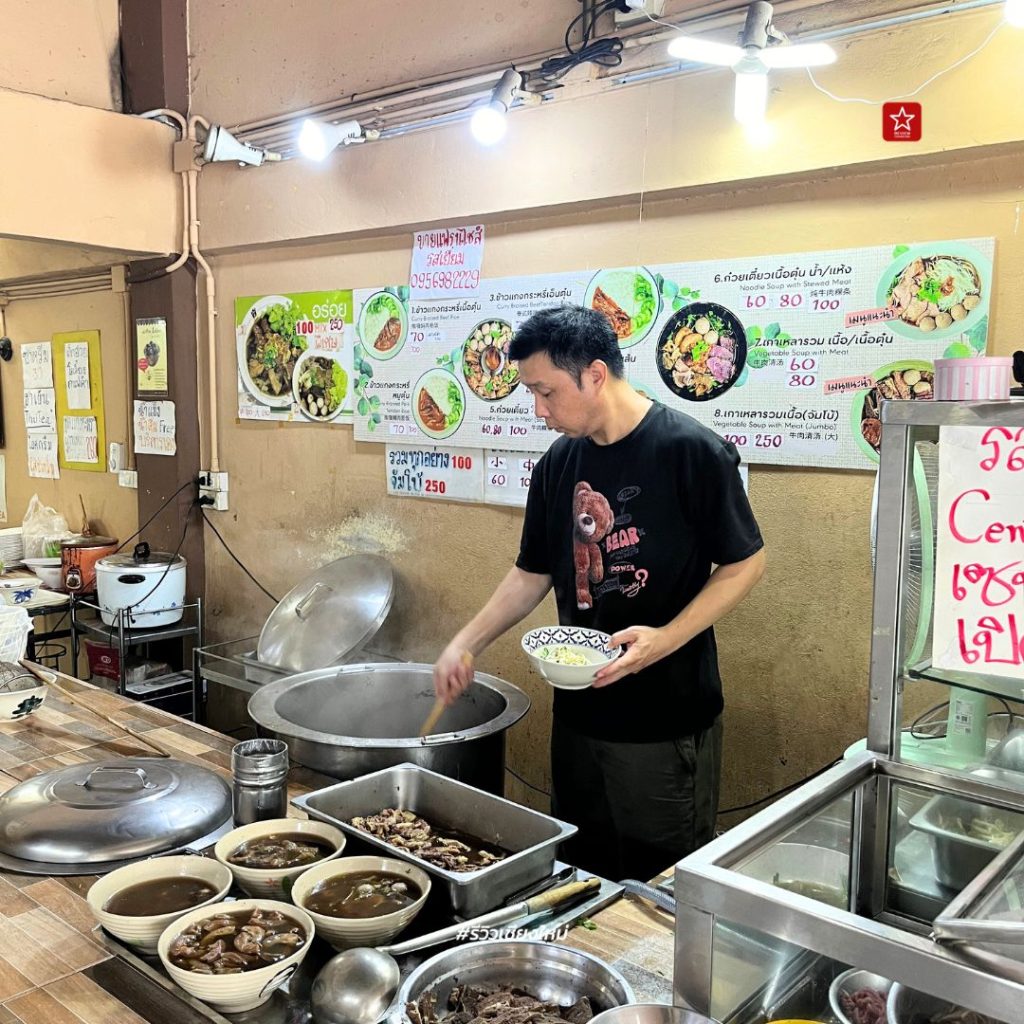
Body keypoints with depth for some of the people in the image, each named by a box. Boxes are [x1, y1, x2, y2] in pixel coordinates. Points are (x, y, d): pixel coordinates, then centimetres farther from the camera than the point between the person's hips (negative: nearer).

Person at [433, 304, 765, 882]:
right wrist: (466, 644, 4)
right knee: (581, 876, 17)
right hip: (579, 712, 6)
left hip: (667, 722, -5)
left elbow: (746, 563, -9)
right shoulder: (558, 465, 5)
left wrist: (665, 639, -21)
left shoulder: (690, 450, -14)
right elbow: (533, 574, 14)